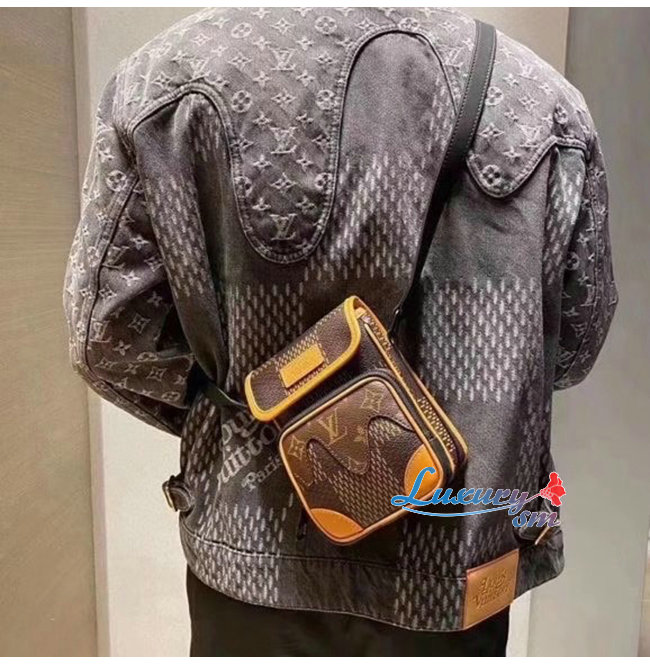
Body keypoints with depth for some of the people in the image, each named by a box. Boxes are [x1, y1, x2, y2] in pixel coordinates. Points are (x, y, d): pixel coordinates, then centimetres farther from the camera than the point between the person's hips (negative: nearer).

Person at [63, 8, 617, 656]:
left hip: (260, 555, 0)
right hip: (461, 565, 2)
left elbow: (109, 331, -11)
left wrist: (229, 410, 4)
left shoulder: (166, 74, -13)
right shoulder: (547, 99, -8)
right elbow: (575, 341, 0)